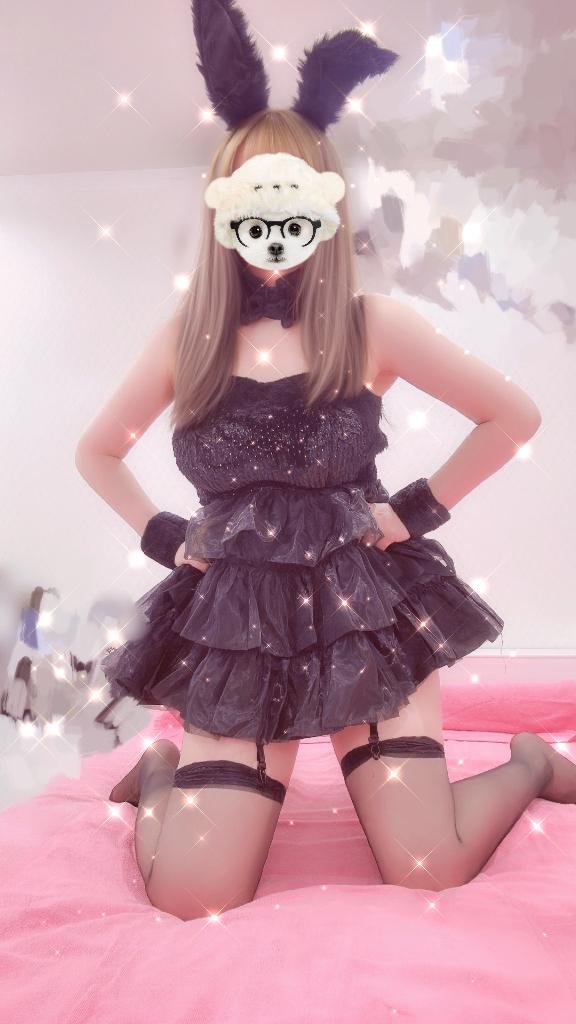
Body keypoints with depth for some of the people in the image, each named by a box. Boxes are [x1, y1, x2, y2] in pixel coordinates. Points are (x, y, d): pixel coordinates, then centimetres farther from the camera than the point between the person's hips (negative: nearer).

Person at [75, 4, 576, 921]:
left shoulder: (371, 327, -1)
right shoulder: (187, 340, 3)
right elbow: (96, 453, 17)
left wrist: (420, 509, -1)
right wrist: (162, 536, 4)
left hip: (369, 607, 0)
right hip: (239, 621, 1)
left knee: (429, 874, -5)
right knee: (192, 899, -6)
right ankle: (161, 775, 27)